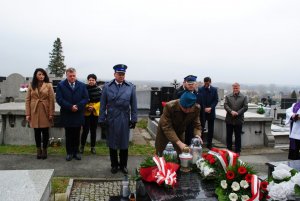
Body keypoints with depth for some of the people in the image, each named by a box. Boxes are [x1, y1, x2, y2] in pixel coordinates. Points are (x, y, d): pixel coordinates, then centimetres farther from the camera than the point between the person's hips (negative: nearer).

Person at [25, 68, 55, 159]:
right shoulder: (31, 86, 5)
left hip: (45, 112, -2)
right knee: (37, 131, 8)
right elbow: (27, 100, 4)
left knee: (45, 131, 4)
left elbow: (52, 100, -4)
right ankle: (38, 150, 21)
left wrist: (51, 113, -8)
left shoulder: (48, 85, -1)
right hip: (34, 112, 2)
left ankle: (44, 150, 19)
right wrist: (27, 114, -2)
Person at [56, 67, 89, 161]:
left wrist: (77, 106, -15)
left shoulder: (82, 85, 4)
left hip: (78, 115, 1)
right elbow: (59, 99, -9)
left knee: (77, 135, 10)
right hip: (67, 115, -1)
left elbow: (86, 98, 0)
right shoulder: (61, 85, -1)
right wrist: (70, 107, -18)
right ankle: (69, 152, 18)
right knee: (68, 135, 8)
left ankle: (76, 152, 21)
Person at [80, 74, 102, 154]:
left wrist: (94, 107, -11)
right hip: (86, 112, -2)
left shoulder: (99, 89, 1)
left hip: (95, 112, 2)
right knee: (85, 130, -3)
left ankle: (93, 147, 19)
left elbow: (101, 101, 0)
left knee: (93, 130, 7)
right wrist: (87, 106, -14)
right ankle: (82, 146, 16)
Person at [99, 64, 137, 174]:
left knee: (124, 144, 11)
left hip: (125, 120, 0)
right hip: (111, 120, 0)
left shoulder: (131, 87, 0)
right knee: (112, 144, 11)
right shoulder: (107, 87, -1)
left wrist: (134, 119, -1)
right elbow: (103, 105, 0)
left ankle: (123, 165, 27)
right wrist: (102, 120, -2)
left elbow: (134, 105, 2)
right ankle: (114, 165, 27)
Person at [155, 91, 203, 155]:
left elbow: (197, 124, -14)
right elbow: (167, 127, -35)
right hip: (164, 130, -3)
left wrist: (197, 135, -36)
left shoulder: (196, 108, -23)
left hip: (180, 132, 3)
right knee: (159, 155, 9)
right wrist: (178, 142, -45)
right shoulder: (170, 106, -35)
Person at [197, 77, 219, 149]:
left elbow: (216, 100, 1)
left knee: (210, 129, 7)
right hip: (202, 111, -2)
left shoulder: (214, 89, 4)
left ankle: (209, 143, 16)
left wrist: (210, 108, -12)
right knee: (201, 127, -4)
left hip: (211, 112, 2)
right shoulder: (200, 89, -1)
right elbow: (199, 100, -6)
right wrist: (204, 108, -15)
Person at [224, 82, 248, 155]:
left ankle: (237, 151, 15)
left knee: (238, 136, 6)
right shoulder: (228, 96, 7)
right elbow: (225, 105, -3)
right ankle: (229, 150, 20)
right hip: (229, 120, 2)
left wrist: (237, 113, -16)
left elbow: (245, 107, -5)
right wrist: (231, 111, -19)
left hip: (239, 120, -1)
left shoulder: (244, 97, 3)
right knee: (228, 136, 9)